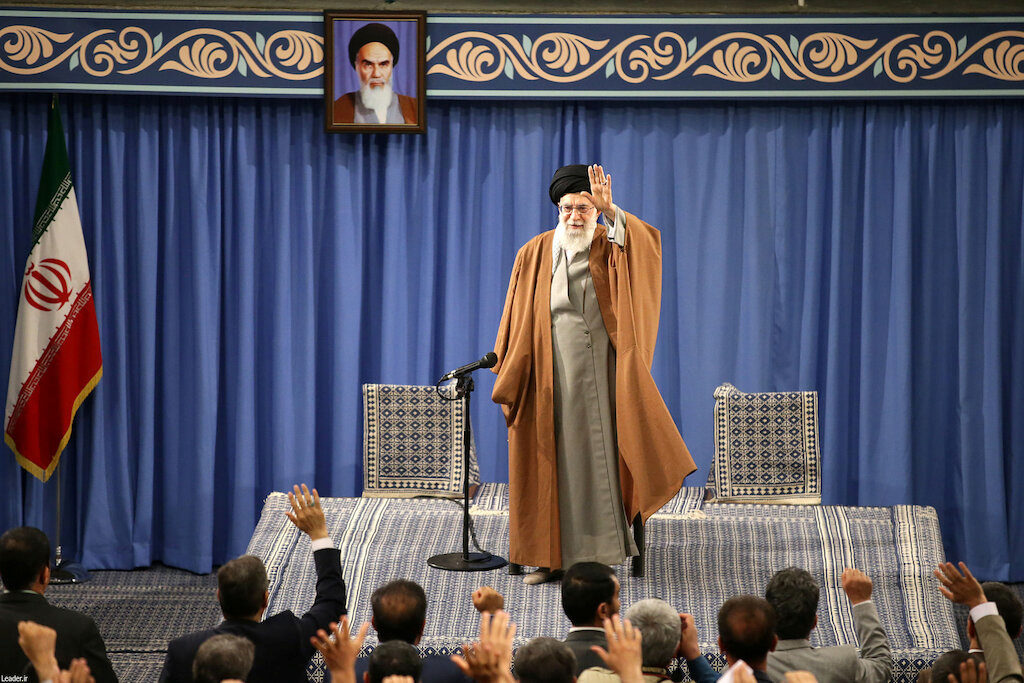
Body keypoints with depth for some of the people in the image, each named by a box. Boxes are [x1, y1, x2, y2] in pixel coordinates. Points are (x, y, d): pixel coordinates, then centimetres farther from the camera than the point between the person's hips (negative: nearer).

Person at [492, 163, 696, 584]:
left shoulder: (610, 248, 4)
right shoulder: (534, 254, 7)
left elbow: (648, 242, -20)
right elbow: (517, 322, 7)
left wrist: (610, 209, -29)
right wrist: (509, 385, 4)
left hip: (599, 373, -1)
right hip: (549, 378, 1)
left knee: (596, 457, -2)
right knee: (550, 462, 2)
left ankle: (596, 555, 3)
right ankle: (549, 556, 9)